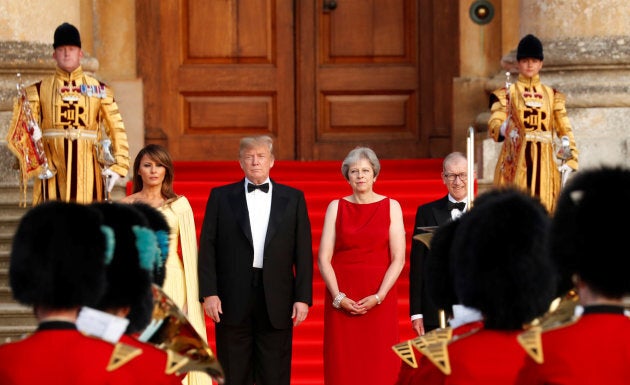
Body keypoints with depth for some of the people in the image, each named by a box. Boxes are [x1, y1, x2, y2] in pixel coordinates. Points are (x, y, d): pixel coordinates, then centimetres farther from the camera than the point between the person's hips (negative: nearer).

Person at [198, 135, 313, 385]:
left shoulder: (293, 198, 8)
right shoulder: (221, 197, 7)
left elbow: (303, 252, 5)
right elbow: (207, 248, 3)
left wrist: (303, 298, -3)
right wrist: (208, 293, -7)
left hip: (276, 304, 0)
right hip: (232, 302, 0)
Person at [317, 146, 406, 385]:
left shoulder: (391, 206, 4)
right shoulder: (336, 207, 7)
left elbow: (398, 259, -1)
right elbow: (323, 258, 2)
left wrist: (379, 296, -12)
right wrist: (338, 297, -9)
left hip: (379, 299, -1)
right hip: (341, 300, 1)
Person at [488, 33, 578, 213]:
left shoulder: (553, 95, 12)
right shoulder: (506, 94, 4)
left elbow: (565, 130, 7)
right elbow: (493, 125, -9)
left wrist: (570, 160, -5)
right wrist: (503, 129, -33)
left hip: (543, 163, 3)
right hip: (515, 162, -3)